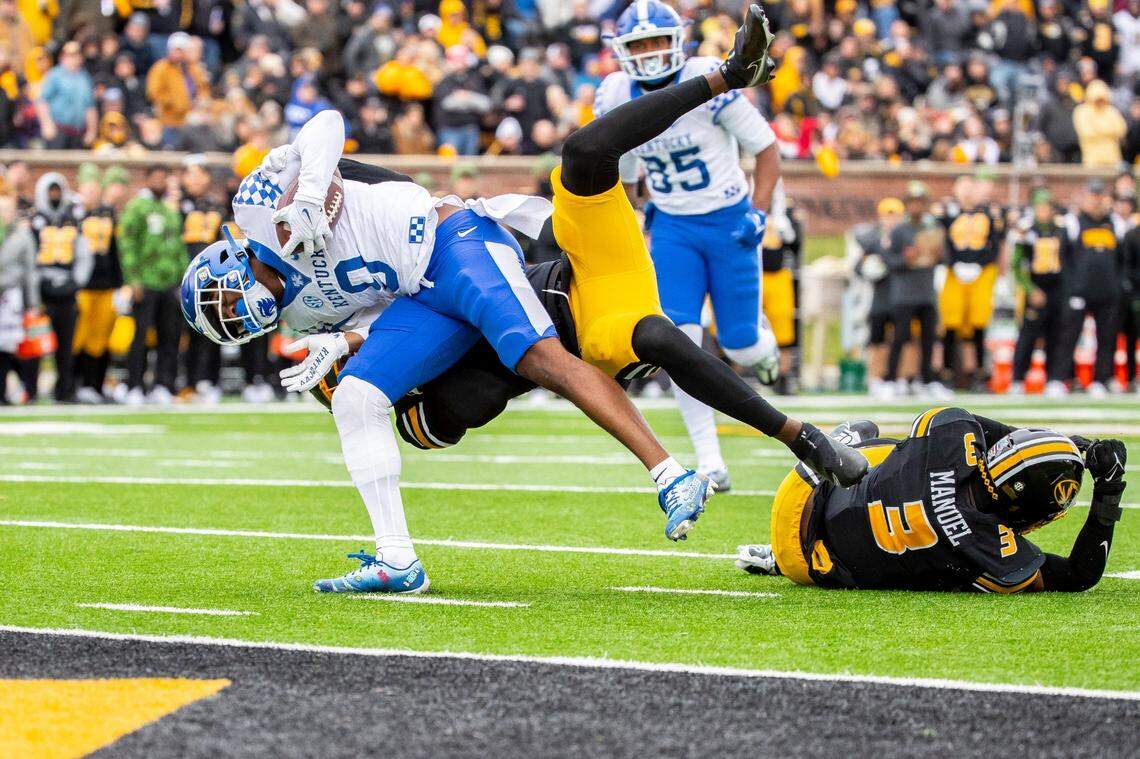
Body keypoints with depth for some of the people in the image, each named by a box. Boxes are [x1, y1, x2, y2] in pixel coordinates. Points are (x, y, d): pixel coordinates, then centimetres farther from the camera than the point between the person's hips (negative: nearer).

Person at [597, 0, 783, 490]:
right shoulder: (616, 101, -5)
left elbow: (766, 149, -8)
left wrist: (758, 214, -15)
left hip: (728, 220, -3)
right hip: (672, 228, 3)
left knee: (741, 349, 1)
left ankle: (761, 336, 42)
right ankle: (708, 459, -12)